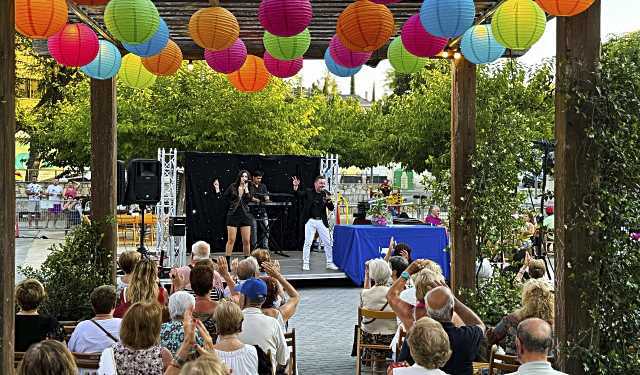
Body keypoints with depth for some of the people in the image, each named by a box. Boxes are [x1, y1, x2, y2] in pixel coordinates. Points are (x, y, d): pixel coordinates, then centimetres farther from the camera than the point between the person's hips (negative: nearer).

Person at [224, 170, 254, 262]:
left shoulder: (249, 188, 5)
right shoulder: (233, 187, 2)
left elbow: (249, 199, -10)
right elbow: (225, 197, 12)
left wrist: (246, 188, -12)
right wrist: (233, 203, 4)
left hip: (245, 216, 2)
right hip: (233, 215, -2)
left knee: (247, 241, 2)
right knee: (231, 240, -3)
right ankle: (227, 262, 1)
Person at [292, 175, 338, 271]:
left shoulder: (326, 194, 4)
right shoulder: (308, 192, 0)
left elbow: (331, 208, 1)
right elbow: (298, 194, -11)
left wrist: (329, 200, -20)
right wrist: (296, 186, -30)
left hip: (322, 221, 2)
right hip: (310, 221, -2)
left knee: (328, 243, 6)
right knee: (307, 242, -2)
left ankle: (330, 263, 18)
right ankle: (305, 263, 7)